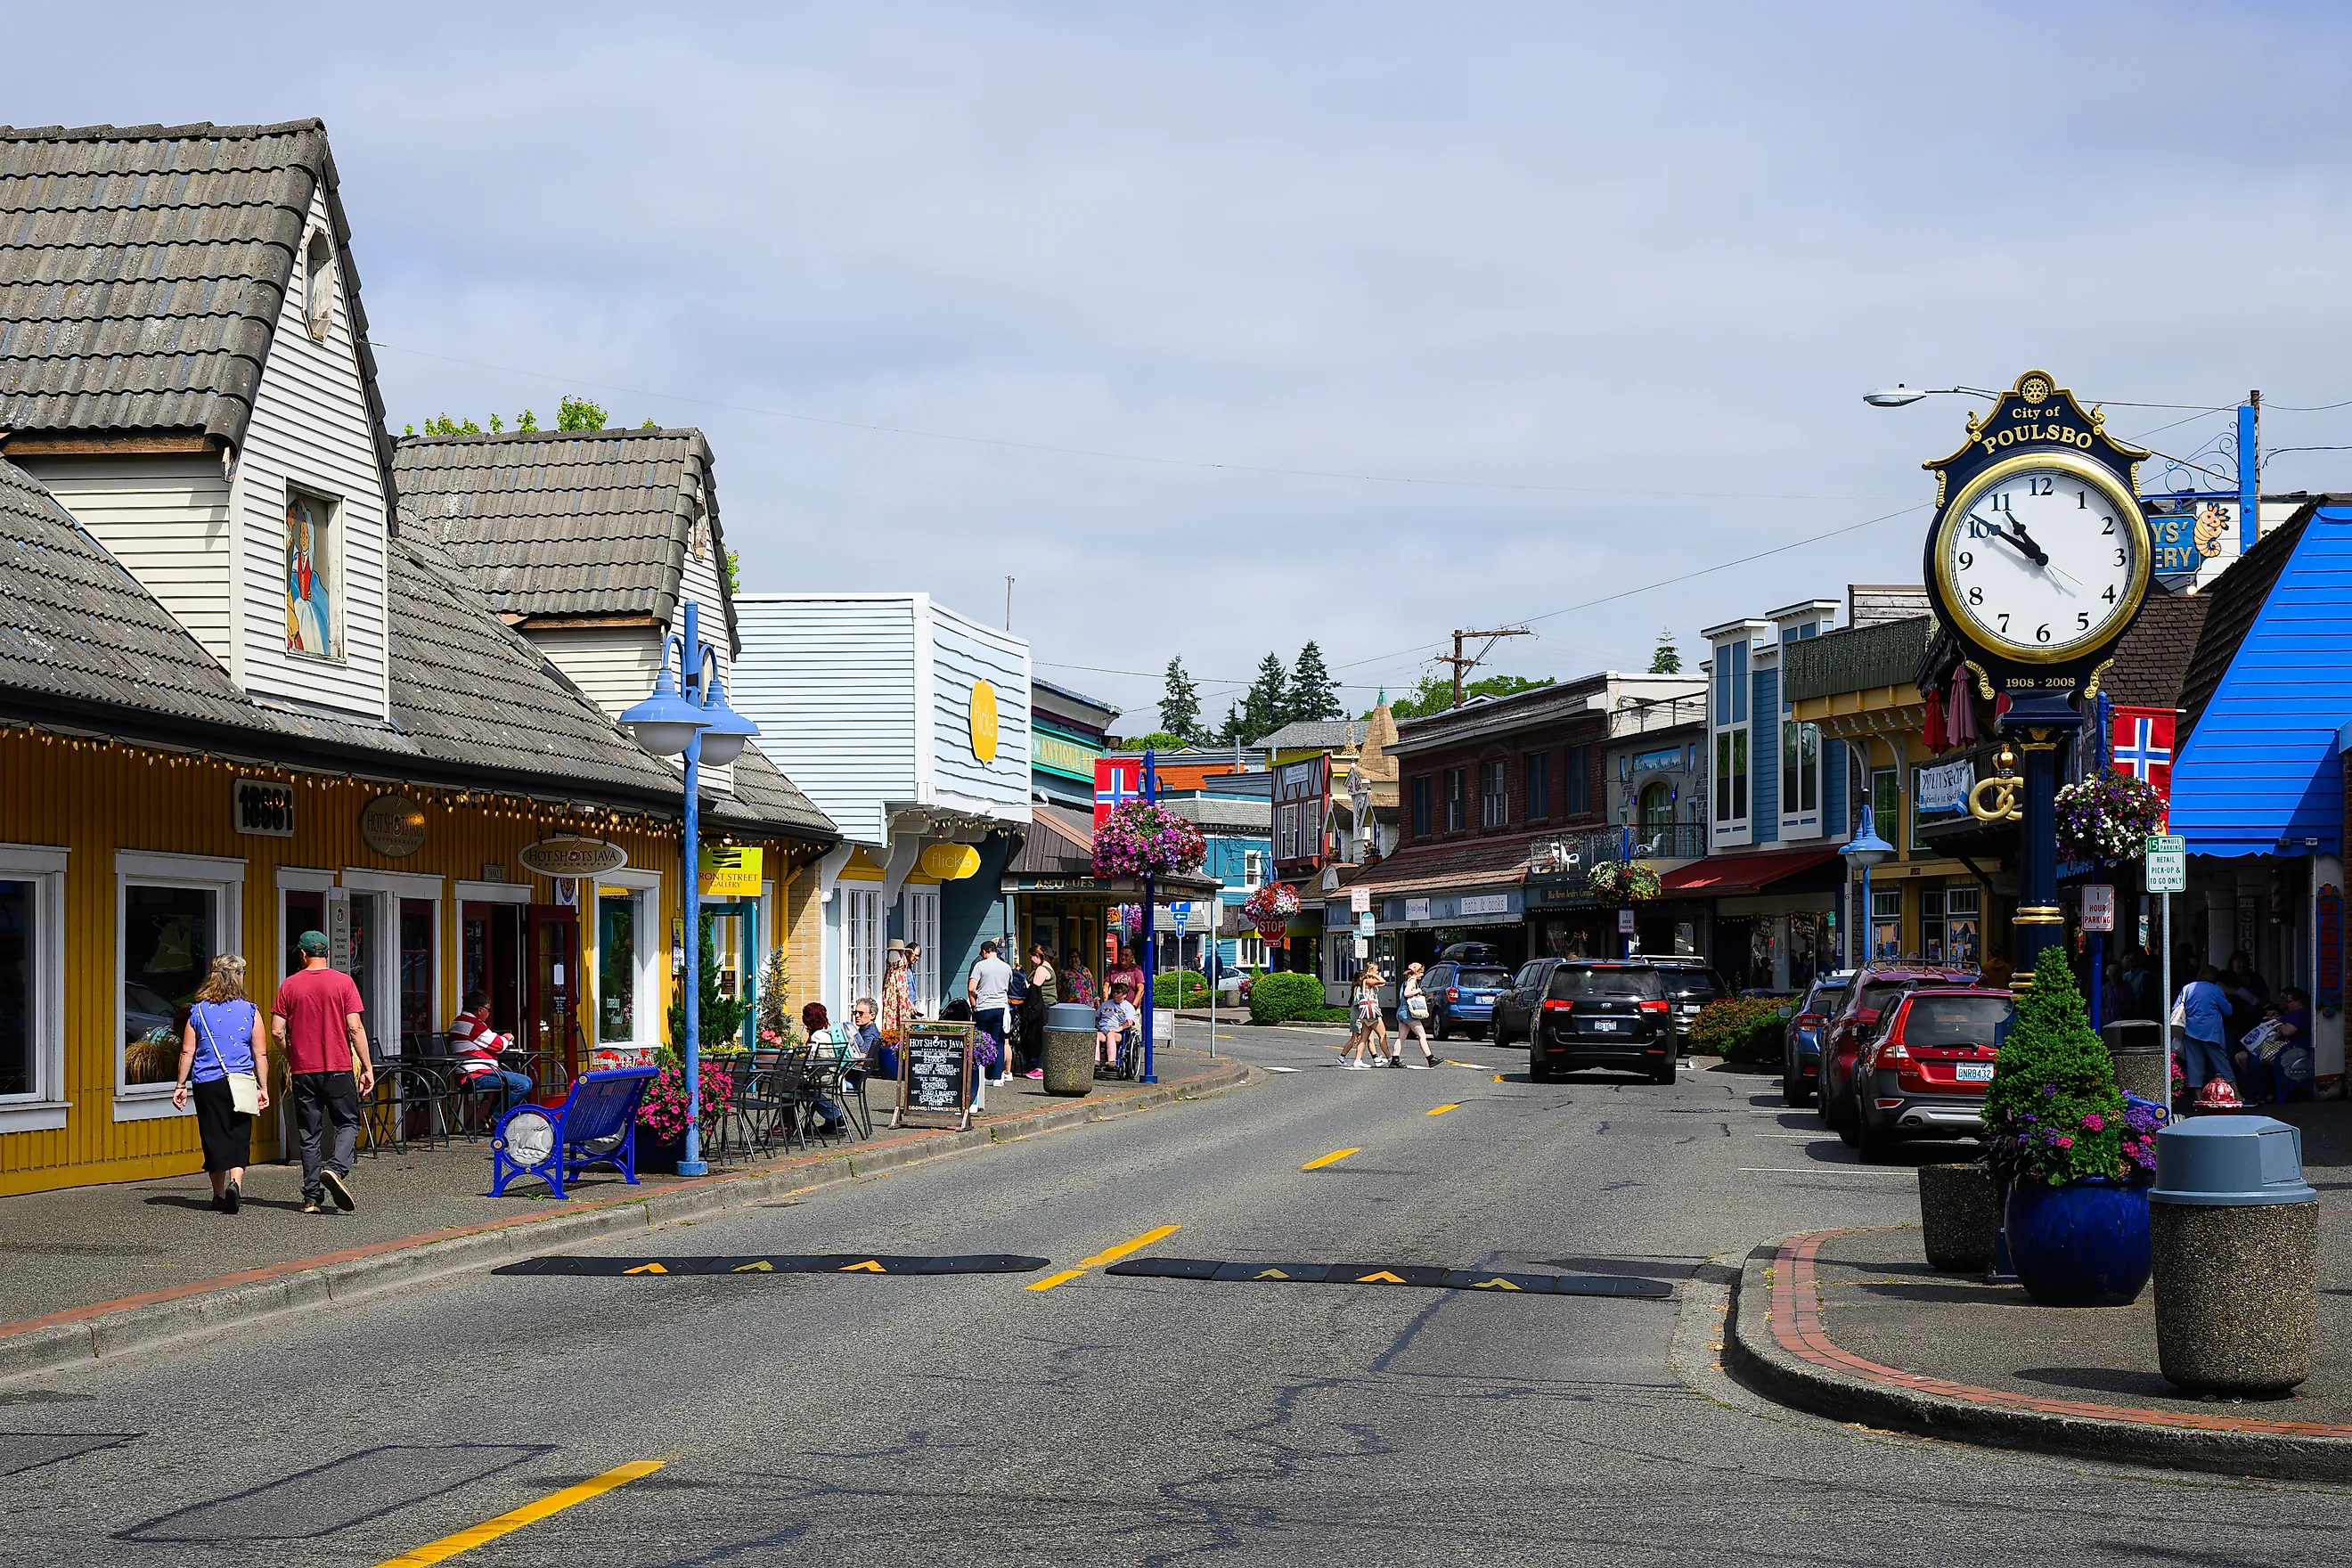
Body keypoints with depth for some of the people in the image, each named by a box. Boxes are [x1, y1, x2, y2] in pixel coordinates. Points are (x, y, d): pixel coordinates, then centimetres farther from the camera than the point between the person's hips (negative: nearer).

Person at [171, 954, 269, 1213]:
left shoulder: (198, 1011, 3)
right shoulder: (250, 1012, -1)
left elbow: (187, 1052, 3)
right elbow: (260, 1054, 0)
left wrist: (181, 1086, 10)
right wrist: (263, 1089, 6)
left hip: (206, 1085, 1)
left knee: (214, 1138, 9)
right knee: (239, 1138, 3)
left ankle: (219, 1195, 16)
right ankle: (235, 1183, -19)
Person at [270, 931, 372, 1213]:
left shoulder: (290, 985, 2)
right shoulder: (343, 982, -3)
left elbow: (277, 1032, -1)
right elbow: (355, 1028, -8)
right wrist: (367, 1068, -3)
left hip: (303, 1070, 2)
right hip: (339, 1068, -2)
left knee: (310, 1134, 8)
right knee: (348, 1123, 10)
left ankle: (312, 1198, 7)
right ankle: (337, 1169, -17)